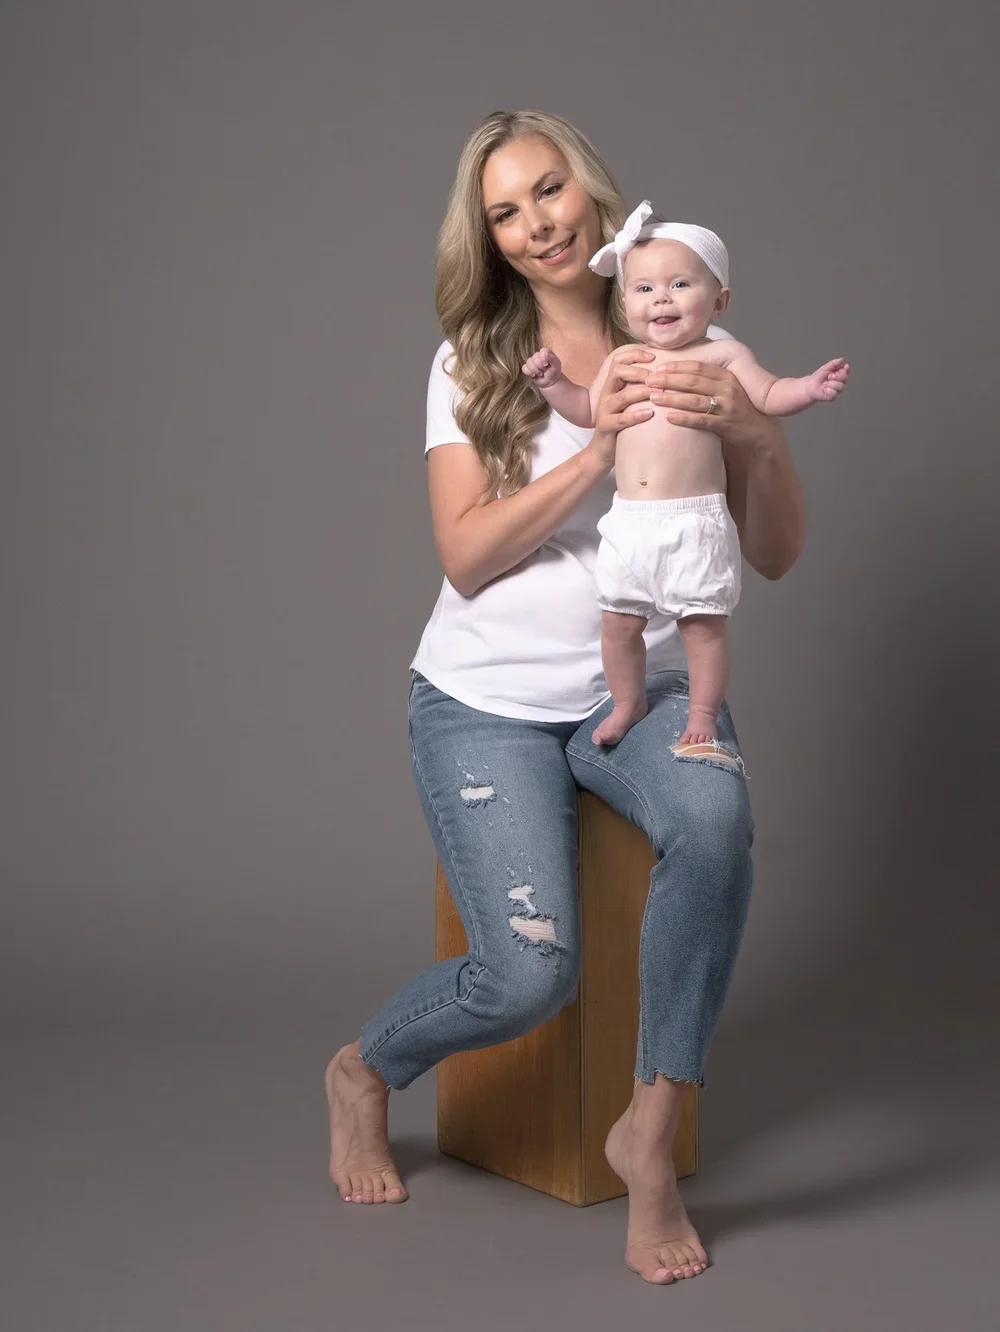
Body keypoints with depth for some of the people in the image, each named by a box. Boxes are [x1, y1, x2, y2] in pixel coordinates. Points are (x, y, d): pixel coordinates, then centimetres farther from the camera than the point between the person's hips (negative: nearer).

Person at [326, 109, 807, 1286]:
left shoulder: (689, 352, 3)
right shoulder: (472, 364, 1)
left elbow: (775, 556, 0)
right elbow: (468, 555, -11)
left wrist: (755, 437, -20)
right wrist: (601, 449, -20)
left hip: (639, 690, 1)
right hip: (489, 700, -1)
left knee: (716, 818, -34)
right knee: (530, 974, -18)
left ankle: (651, 1132, -16)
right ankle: (362, 1074, 16)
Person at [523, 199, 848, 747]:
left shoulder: (722, 354, 1)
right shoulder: (623, 361, 13)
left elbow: (767, 396, -2)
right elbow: (586, 409, 23)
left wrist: (810, 387, -18)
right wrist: (553, 381, 9)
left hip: (696, 521, -4)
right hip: (629, 521, 4)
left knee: (703, 623, 1)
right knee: (619, 621, 10)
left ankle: (703, 712, 19)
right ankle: (628, 702, 32)